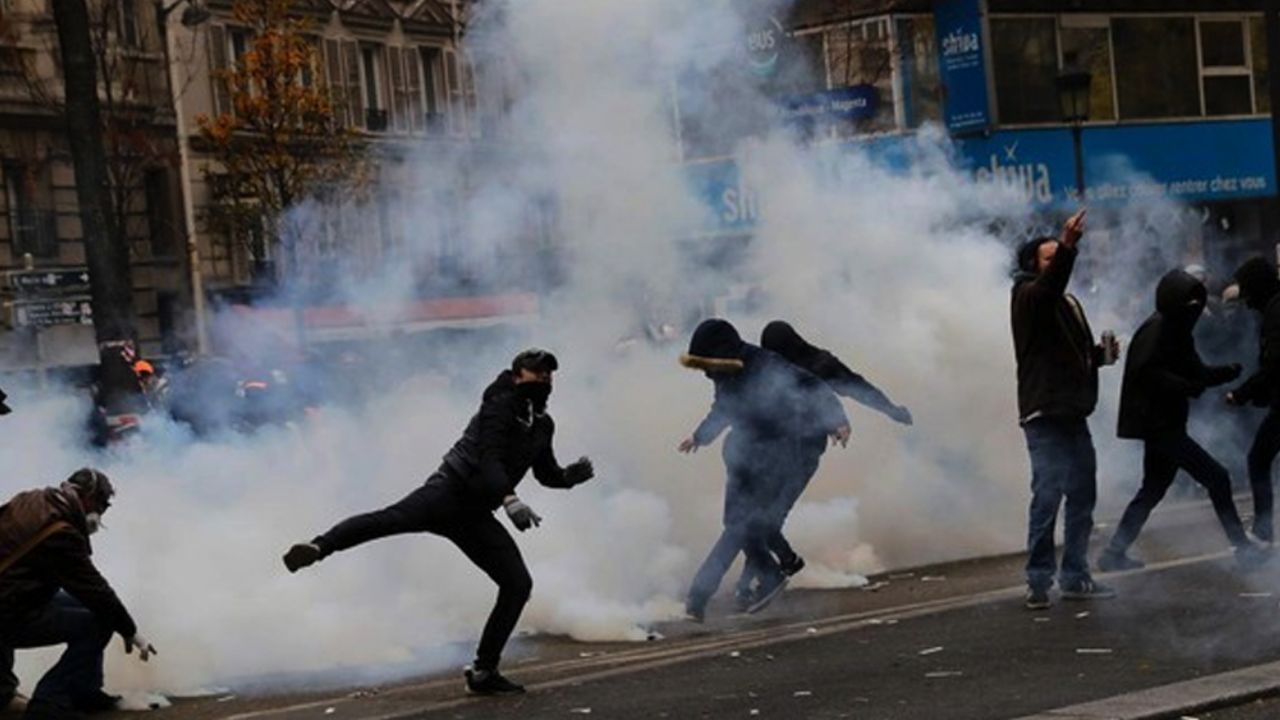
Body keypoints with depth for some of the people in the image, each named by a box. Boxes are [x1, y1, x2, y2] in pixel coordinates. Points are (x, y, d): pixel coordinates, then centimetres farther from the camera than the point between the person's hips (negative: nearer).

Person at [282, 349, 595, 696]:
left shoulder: (543, 424, 19)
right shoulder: (501, 405, -4)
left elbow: (546, 473, 32)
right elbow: (489, 459, -17)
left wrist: (570, 475, 11)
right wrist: (509, 499, -32)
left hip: (476, 515, 7)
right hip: (450, 490, -7)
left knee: (518, 584, -1)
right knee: (395, 517, -35)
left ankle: (484, 671, 5)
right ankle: (318, 547, -49)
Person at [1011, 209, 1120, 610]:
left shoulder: (1068, 303, 20)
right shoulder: (1028, 297, -6)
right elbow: (1050, 284, -30)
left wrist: (1102, 354, 8)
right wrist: (1068, 246, -45)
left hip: (1073, 413, 9)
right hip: (1044, 415, -9)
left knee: (1082, 495, 10)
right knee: (1047, 495, -10)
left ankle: (1075, 577, 18)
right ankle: (1038, 581, -5)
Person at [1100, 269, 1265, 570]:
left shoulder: (1177, 331, 15)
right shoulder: (1156, 329, -14)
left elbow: (1198, 373, 16)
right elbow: (1145, 373, -25)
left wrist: (1235, 370, 1)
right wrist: (1188, 387, -26)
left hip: (1166, 424, 10)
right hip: (1157, 424, -10)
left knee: (1153, 490, 17)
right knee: (1217, 478, -9)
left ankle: (1114, 553, 21)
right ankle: (1242, 547, -4)